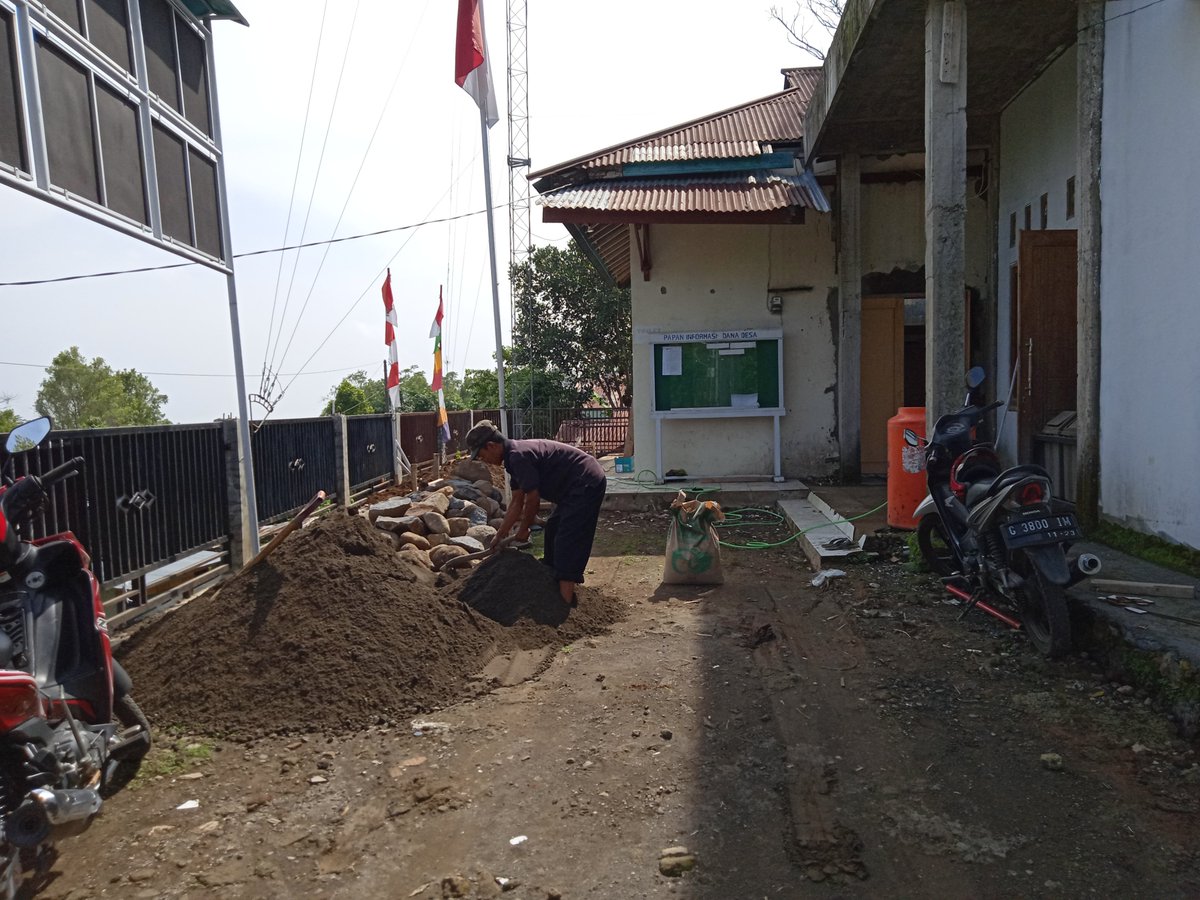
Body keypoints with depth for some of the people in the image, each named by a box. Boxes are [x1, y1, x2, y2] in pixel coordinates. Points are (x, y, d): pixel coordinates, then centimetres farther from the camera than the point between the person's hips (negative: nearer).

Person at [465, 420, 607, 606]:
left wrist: (523, 529, 0)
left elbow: (533, 500, -16)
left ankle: (565, 603, -13)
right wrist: (500, 535, 21)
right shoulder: (514, 456, 12)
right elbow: (517, 502, 18)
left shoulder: (519, 456, -20)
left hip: (586, 484, -11)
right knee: (552, 532, 19)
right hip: (579, 486, 11)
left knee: (567, 540, -12)